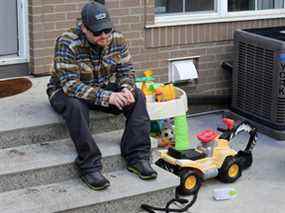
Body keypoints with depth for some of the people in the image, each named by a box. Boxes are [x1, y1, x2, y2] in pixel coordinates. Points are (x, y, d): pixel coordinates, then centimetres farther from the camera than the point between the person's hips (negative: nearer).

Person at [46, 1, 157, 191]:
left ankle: (137, 157, -19)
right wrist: (106, 97, -41)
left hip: (104, 88, 5)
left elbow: (126, 70, -4)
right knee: (76, 105, -38)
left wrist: (126, 89, -27)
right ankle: (89, 167, -33)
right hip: (66, 92, -4)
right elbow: (70, 85, -33)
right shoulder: (67, 43, -27)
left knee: (137, 96, -18)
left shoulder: (117, 39, -11)